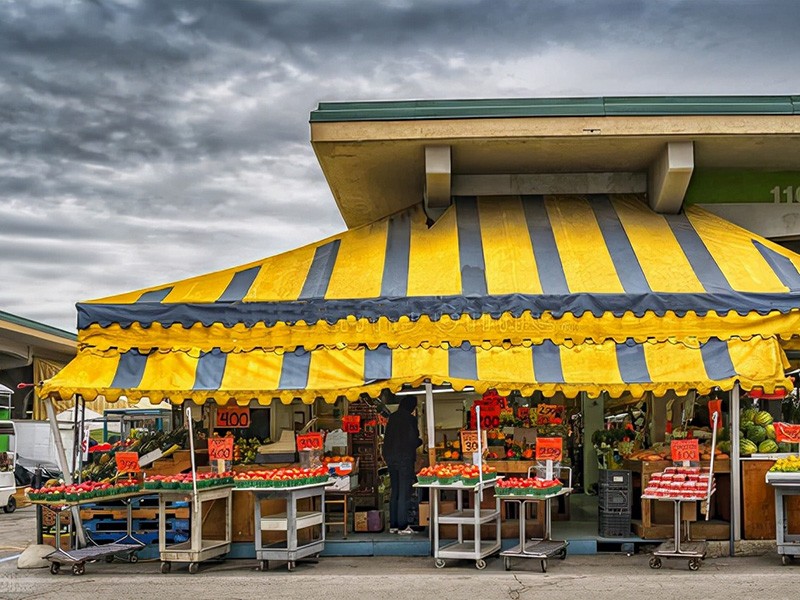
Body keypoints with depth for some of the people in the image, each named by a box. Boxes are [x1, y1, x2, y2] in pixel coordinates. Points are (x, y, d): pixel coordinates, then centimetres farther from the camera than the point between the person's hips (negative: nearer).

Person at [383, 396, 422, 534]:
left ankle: (393, 525, 15)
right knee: (404, 492, -2)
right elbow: (413, 441, -11)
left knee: (394, 492, 13)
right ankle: (402, 526, -2)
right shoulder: (410, 419, -11)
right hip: (405, 458, -6)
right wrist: (421, 441, 7)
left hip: (391, 457, 6)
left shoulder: (392, 418, 9)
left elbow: (387, 439, 11)